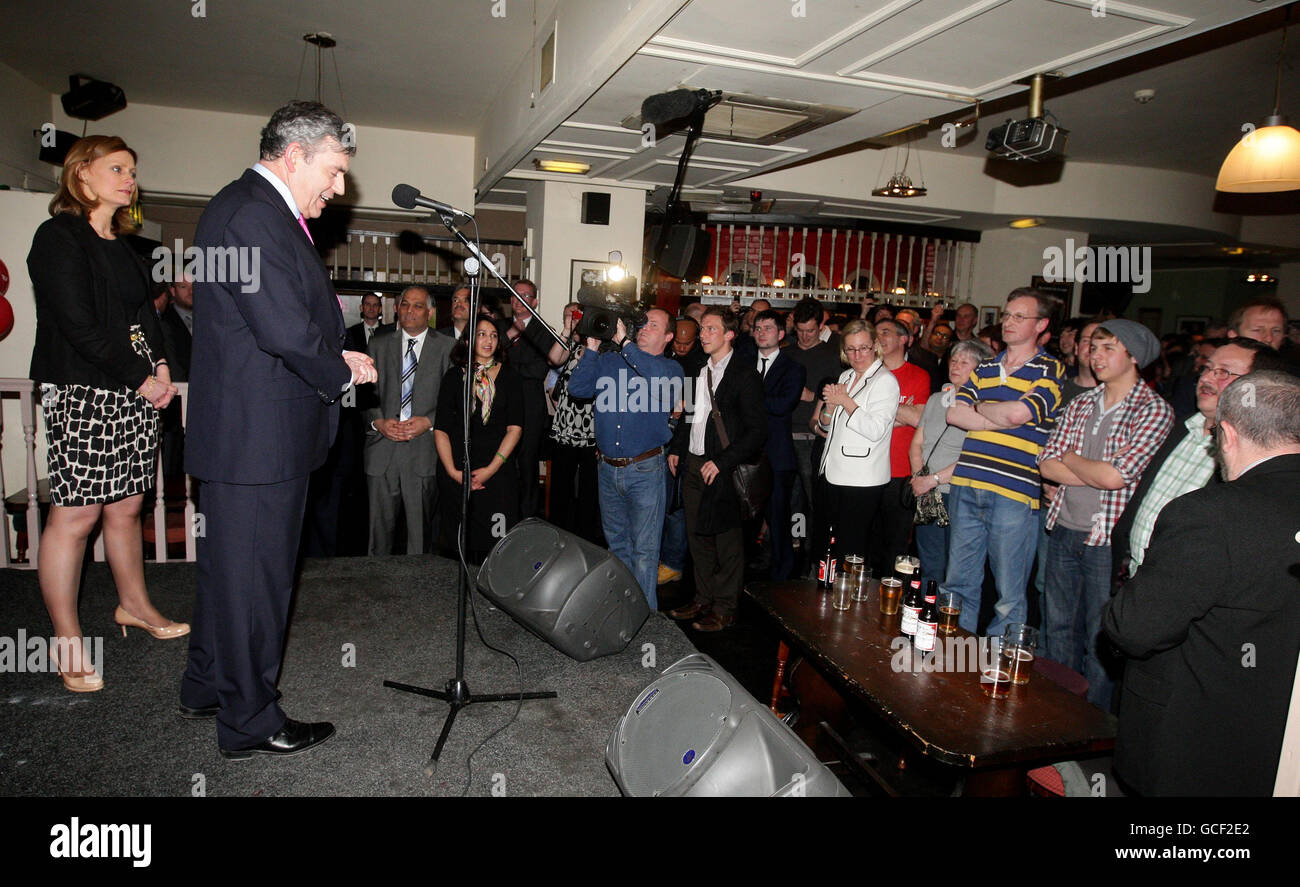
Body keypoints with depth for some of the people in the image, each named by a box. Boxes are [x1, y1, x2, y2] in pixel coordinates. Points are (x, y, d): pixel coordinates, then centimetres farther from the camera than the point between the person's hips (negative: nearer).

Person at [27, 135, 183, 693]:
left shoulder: (122, 245, 19)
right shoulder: (59, 236, -5)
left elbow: (146, 315, 20)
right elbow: (79, 326, -13)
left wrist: (161, 368, 3)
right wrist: (141, 377, -11)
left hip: (138, 392, 7)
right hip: (82, 393, -7)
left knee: (126, 506, 13)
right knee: (75, 516, -3)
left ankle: (134, 605, 29)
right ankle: (66, 641, 7)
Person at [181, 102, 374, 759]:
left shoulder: (265, 213, 16)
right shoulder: (252, 213, -18)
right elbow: (286, 328, -26)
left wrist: (336, 356, 5)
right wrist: (341, 375, -10)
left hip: (246, 430, 11)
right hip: (258, 435, -11)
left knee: (228, 565, 22)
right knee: (254, 573, 2)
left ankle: (206, 687, 39)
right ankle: (250, 722, 18)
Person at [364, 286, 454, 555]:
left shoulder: (447, 347, 7)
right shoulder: (379, 345, 14)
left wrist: (429, 421, -11)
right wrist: (378, 422, -7)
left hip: (424, 450, -2)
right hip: (382, 448, 2)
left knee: (422, 528, -1)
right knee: (380, 525, 4)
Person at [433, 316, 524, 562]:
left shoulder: (509, 377, 6)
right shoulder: (454, 376, 6)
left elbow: (515, 428, -1)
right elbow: (441, 429, 2)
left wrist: (491, 468, -10)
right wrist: (452, 471, -9)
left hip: (499, 470, 0)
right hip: (458, 471, 0)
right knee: (461, 540, 2)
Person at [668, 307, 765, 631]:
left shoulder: (745, 375, -11)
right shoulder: (698, 370, 11)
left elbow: (757, 430, -14)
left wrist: (722, 462, -18)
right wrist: (676, 448, 12)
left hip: (723, 469, -7)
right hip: (692, 464, 7)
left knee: (727, 541, 4)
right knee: (697, 536, 15)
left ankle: (725, 609, 17)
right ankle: (703, 600, 30)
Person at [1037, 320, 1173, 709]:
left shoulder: (1154, 410, -9)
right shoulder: (1080, 404, 8)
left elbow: (1114, 476, -19)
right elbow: (1047, 465, 0)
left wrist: (1070, 458, -3)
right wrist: (1096, 473, -13)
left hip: (1107, 539, -5)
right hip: (1063, 530, 6)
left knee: (1099, 638, 6)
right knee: (1057, 629, 16)